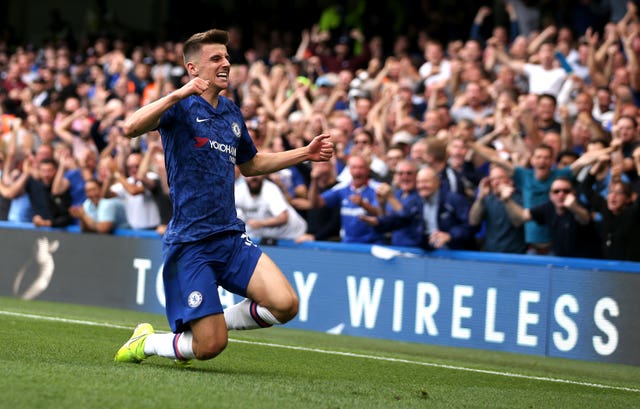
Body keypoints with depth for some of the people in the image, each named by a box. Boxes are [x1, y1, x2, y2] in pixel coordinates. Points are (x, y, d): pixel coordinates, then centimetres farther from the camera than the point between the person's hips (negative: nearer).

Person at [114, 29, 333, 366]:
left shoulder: (231, 113, 14)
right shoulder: (181, 107, -8)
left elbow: (250, 164, 31)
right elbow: (130, 128, -27)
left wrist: (306, 153, 26)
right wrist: (179, 94, -35)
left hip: (231, 237, 7)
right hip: (190, 242, -7)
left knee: (285, 305, -13)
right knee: (210, 346, -11)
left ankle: (215, 322, 14)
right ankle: (145, 342, 19)